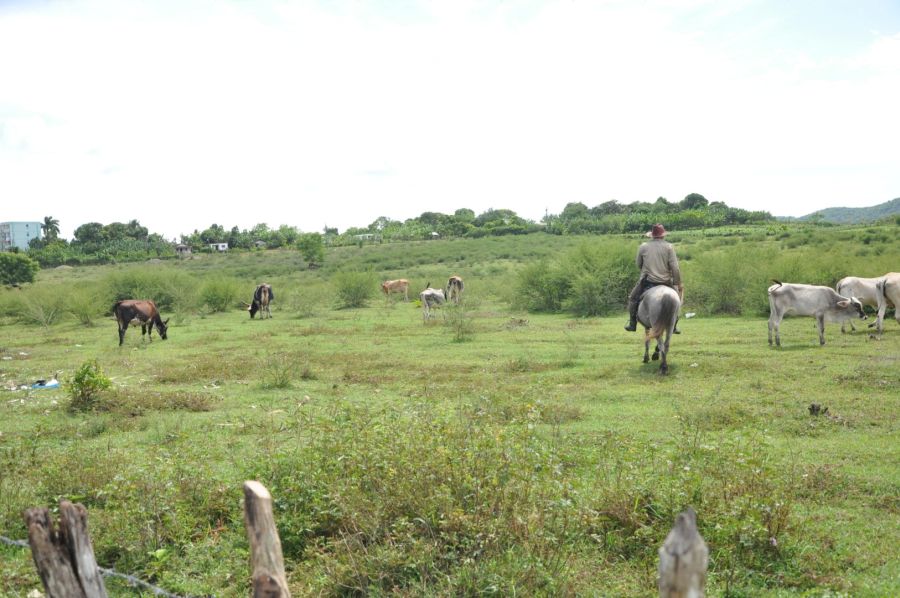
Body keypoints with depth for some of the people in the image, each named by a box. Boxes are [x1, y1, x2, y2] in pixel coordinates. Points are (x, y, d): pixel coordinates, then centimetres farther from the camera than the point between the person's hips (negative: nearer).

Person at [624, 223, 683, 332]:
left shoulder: (643, 247, 2)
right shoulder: (669, 247, -1)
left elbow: (639, 265, 11)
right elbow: (675, 267, -7)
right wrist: (678, 283, -1)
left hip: (647, 281, 0)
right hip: (666, 282, 1)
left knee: (633, 298, 20)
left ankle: (632, 324, 16)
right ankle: (673, 326, 23)